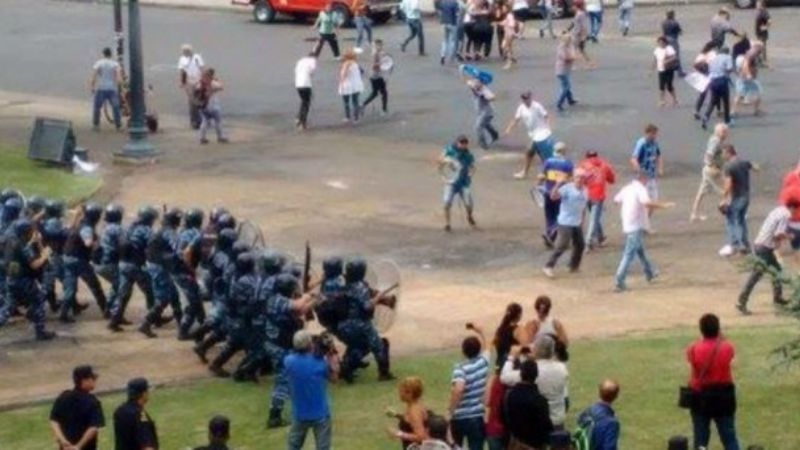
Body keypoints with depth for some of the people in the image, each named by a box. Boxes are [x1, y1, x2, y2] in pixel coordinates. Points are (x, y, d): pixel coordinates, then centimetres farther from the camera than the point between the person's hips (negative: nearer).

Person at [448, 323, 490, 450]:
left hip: (459, 417, -2)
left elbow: (458, 388, -34)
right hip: (477, 417, 2)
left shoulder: (460, 368, -15)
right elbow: (484, 348, 25)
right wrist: (480, 332, 30)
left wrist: (451, 409, -24)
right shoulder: (483, 361, -1)